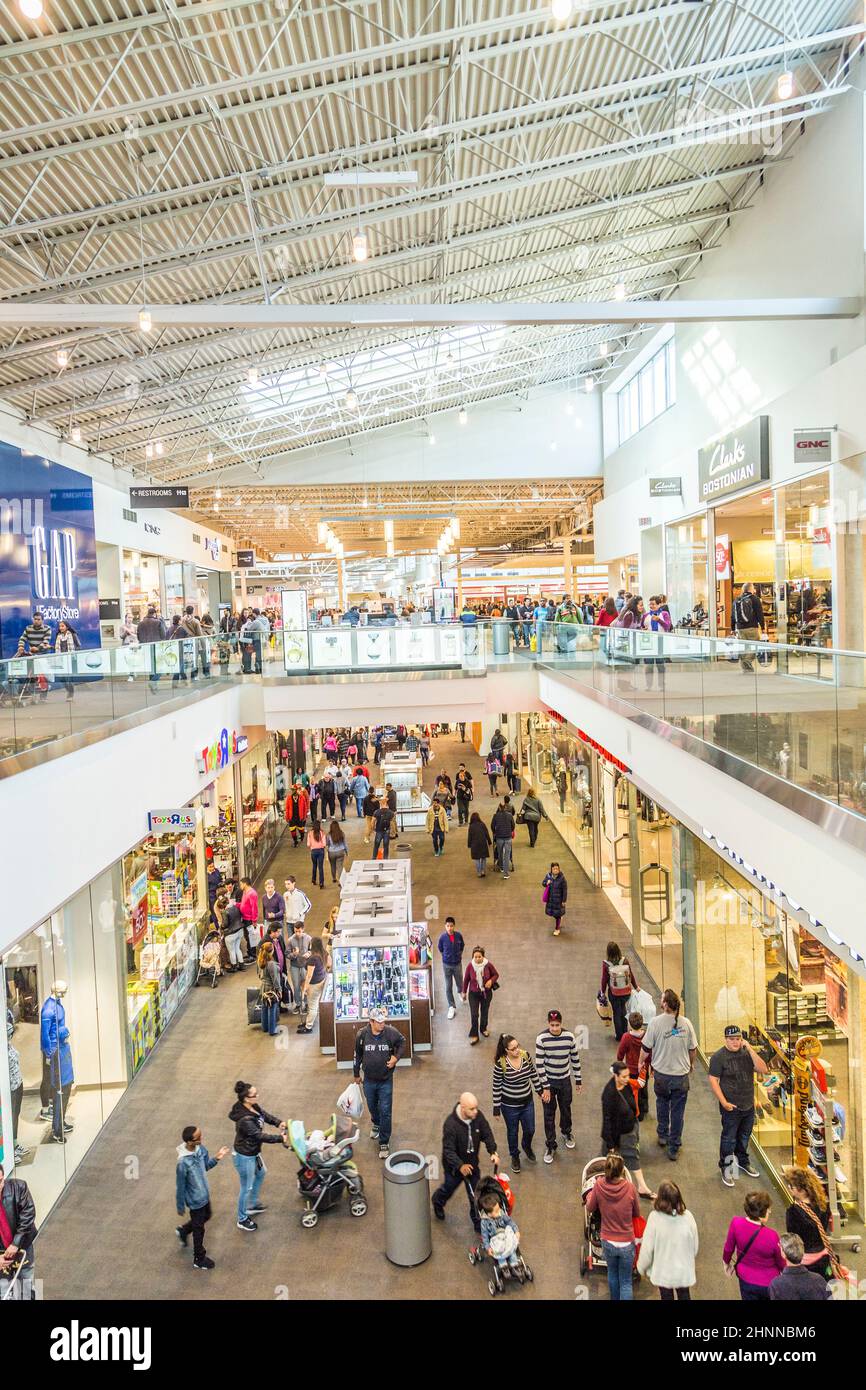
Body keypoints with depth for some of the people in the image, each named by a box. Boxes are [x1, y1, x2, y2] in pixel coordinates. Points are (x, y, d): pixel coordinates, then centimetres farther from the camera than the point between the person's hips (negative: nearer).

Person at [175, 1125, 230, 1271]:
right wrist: (181, 1207, -11)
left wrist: (216, 1158, -14)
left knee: (206, 1217, 30)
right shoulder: (183, 1162, -36)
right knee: (199, 1230, 14)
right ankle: (199, 1259, 37)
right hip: (195, 1200, -7)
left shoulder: (200, 1149, -15)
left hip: (205, 1194, 7)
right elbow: (180, 1186, -23)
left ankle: (183, 1231, 53)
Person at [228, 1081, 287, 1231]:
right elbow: (260, 1136, -31)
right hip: (244, 1157, -9)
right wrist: (280, 1138, -23)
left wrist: (278, 1122, -12)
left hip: (253, 1152, 9)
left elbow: (264, 1115, 4)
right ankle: (242, 1220, 33)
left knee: (261, 1174, 30)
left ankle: (252, 1205, 50)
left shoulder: (253, 1106, -11)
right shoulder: (245, 1120, -37)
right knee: (247, 1188, 11)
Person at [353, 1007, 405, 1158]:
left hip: (386, 1080, -2)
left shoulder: (391, 1032, -19)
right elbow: (357, 1055, 1)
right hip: (369, 1080, 2)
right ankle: (376, 1124, 54)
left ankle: (384, 1143, 13)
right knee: (372, 1106, 23)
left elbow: (402, 1042, 3)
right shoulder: (362, 1034, -16)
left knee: (385, 1112, -1)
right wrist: (356, 1074, 10)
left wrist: (396, 1057, -12)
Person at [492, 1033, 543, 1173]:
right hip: (510, 1105, -3)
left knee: (530, 1130, 20)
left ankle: (527, 1146, 54)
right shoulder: (501, 1064, -26)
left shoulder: (526, 1055, -15)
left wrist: (540, 1090, 10)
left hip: (528, 1102, 4)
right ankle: (515, 1156, 46)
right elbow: (497, 1086, -14)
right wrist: (496, 1108, -9)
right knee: (513, 1132, 18)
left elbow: (534, 1074, 3)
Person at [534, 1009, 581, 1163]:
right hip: (548, 1081, -2)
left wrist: (578, 1081, 4)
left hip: (565, 1080, 2)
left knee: (566, 1108, 20)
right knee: (549, 1114, 5)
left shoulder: (569, 1037, -14)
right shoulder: (541, 1039, -21)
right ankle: (550, 1146, 22)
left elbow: (575, 1059, -1)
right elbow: (539, 1064, -16)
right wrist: (545, 1087, -16)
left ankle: (566, 1133, 48)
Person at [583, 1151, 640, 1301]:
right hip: (627, 1243, -2)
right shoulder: (630, 1188, -22)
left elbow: (590, 1208, -1)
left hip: (607, 1241, 2)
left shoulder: (599, 1185, -19)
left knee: (612, 1273, 28)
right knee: (626, 1281, 16)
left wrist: (589, 1194, 17)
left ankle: (615, 1299, 47)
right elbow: (637, 1213, -4)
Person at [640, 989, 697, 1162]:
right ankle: (674, 1149, 20)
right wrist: (691, 1065, 22)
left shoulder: (655, 1022, -18)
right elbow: (693, 1050, 2)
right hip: (682, 1074, 1)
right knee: (677, 1112, 12)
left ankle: (663, 1135, 38)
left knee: (662, 1103, 26)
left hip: (661, 1074, -1)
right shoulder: (686, 1023, -10)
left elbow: (646, 1048, -11)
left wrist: (641, 1062, 9)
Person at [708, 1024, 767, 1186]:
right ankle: (725, 1169, 21)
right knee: (728, 1139, 5)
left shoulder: (747, 1052, 1)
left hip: (749, 1106, 5)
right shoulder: (718, 1056, -14)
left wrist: (750, 1049, -17)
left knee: (744, 1137, 22)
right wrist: (724, 1102, -19)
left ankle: (743, 1162, 43)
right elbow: (713, 1081, -15)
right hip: (731, 1107, -5)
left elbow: (764, 1070, -10)